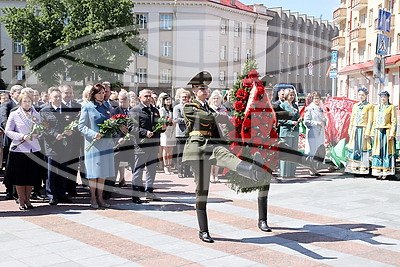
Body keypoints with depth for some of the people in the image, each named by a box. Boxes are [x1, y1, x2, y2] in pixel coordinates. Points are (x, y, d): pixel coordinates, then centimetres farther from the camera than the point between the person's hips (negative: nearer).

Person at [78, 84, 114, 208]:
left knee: (103, 172, 7)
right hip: (93, 142, -4)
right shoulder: (87, 107, -2)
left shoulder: (107, 106, 13)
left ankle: (100, 198, 15)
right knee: (94, 173, 1)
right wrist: (93, 134, -18)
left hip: (106, 142, 5)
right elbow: (81, 126, -5)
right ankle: (93, 199, 13)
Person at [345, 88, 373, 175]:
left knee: (363, 148, -3)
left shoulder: (369, 106, -1)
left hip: (363, 129, -5)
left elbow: (370, 121, -7)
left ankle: (363, 168, 2)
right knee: (354, 148, 5)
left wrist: (367, 132, -13)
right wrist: (350, 130, 11)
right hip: (355, 130, 5)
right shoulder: (355, 106, 15)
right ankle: (353, 167, 10)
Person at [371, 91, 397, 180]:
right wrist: (373, 133, 9)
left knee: (386, 151, -3)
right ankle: (379, 172, 6)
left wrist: (392, 134, -13)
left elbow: (394, 122, -5)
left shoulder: (391, 107, 1)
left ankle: (385, 172, 1)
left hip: (387, 132, -4)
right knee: (378, 151, 2)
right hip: (378, 132, 4)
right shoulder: (377, 107, 15)